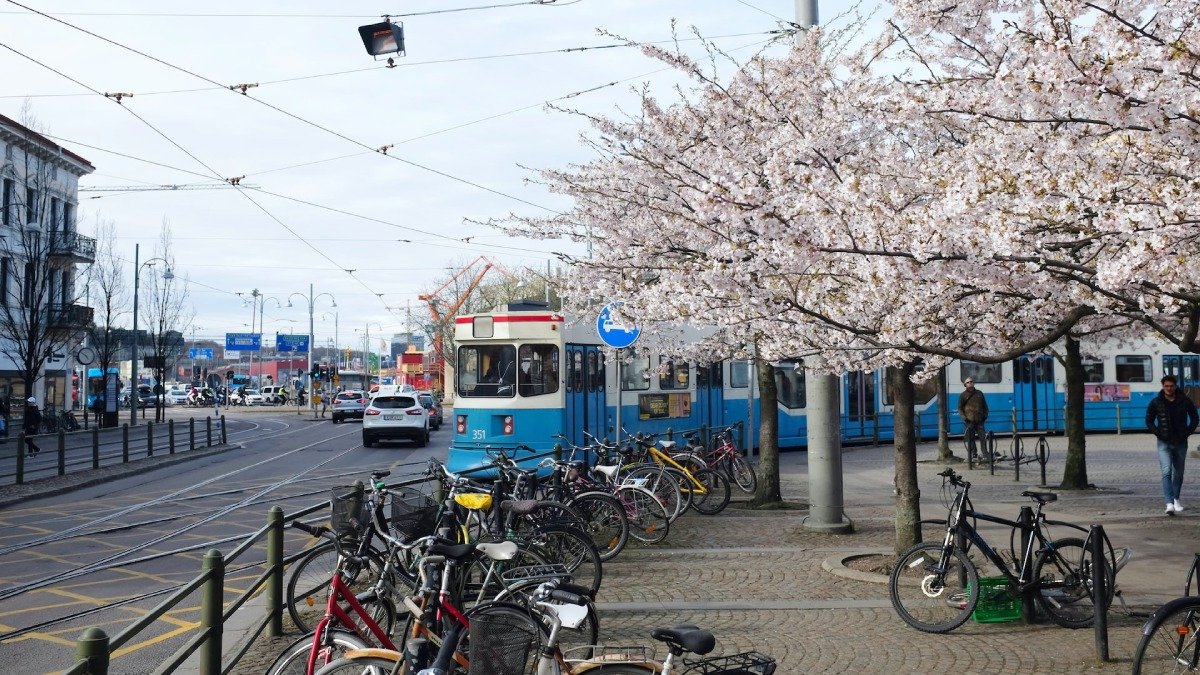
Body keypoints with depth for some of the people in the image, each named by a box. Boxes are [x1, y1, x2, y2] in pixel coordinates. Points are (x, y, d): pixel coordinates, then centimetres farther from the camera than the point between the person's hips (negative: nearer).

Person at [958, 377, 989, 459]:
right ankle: (973, 453, 6)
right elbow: (960, 408, 6)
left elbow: (984, 406, 20)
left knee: (982, 437, -2)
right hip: (969, 421, -1)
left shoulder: (979, 393, 13)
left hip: (979, 420, 2)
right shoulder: (963, 395, 6)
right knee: (970, 439, -1)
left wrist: (985, 415, 7)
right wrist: (964, 417, -7)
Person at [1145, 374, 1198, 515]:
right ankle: (1169, 504, -21)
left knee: (1178, 473, 12)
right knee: (1166, 472, -14)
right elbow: (1149, 421, 7)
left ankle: (1176, 500, 30)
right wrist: (1158, 433, -7)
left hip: (1181, 442, 2)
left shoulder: (1185, 401, 0)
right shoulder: (1156, 403, -2)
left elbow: (1195, 419, 10)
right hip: (1164, 443, -2)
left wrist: (1187, 433, -3)